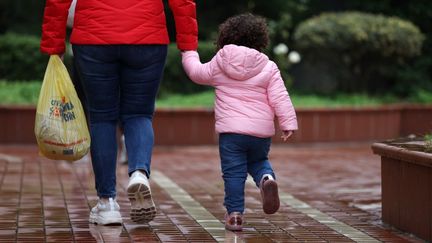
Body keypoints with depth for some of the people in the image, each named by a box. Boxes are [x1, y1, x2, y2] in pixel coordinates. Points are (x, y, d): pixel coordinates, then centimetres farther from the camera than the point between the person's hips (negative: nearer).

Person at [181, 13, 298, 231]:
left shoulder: (219, 65, 4)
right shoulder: (268, 68, 2)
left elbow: (197, 72, 20)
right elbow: (280, 99, -3)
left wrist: (189, 55, 38)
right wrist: (288, 123, 1)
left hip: (231, 131, -1)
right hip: (262, 131, 1)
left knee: (233, 173, 4)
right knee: (258, 162, 23)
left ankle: (234, 213, 2)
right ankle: (266, 178, -9)